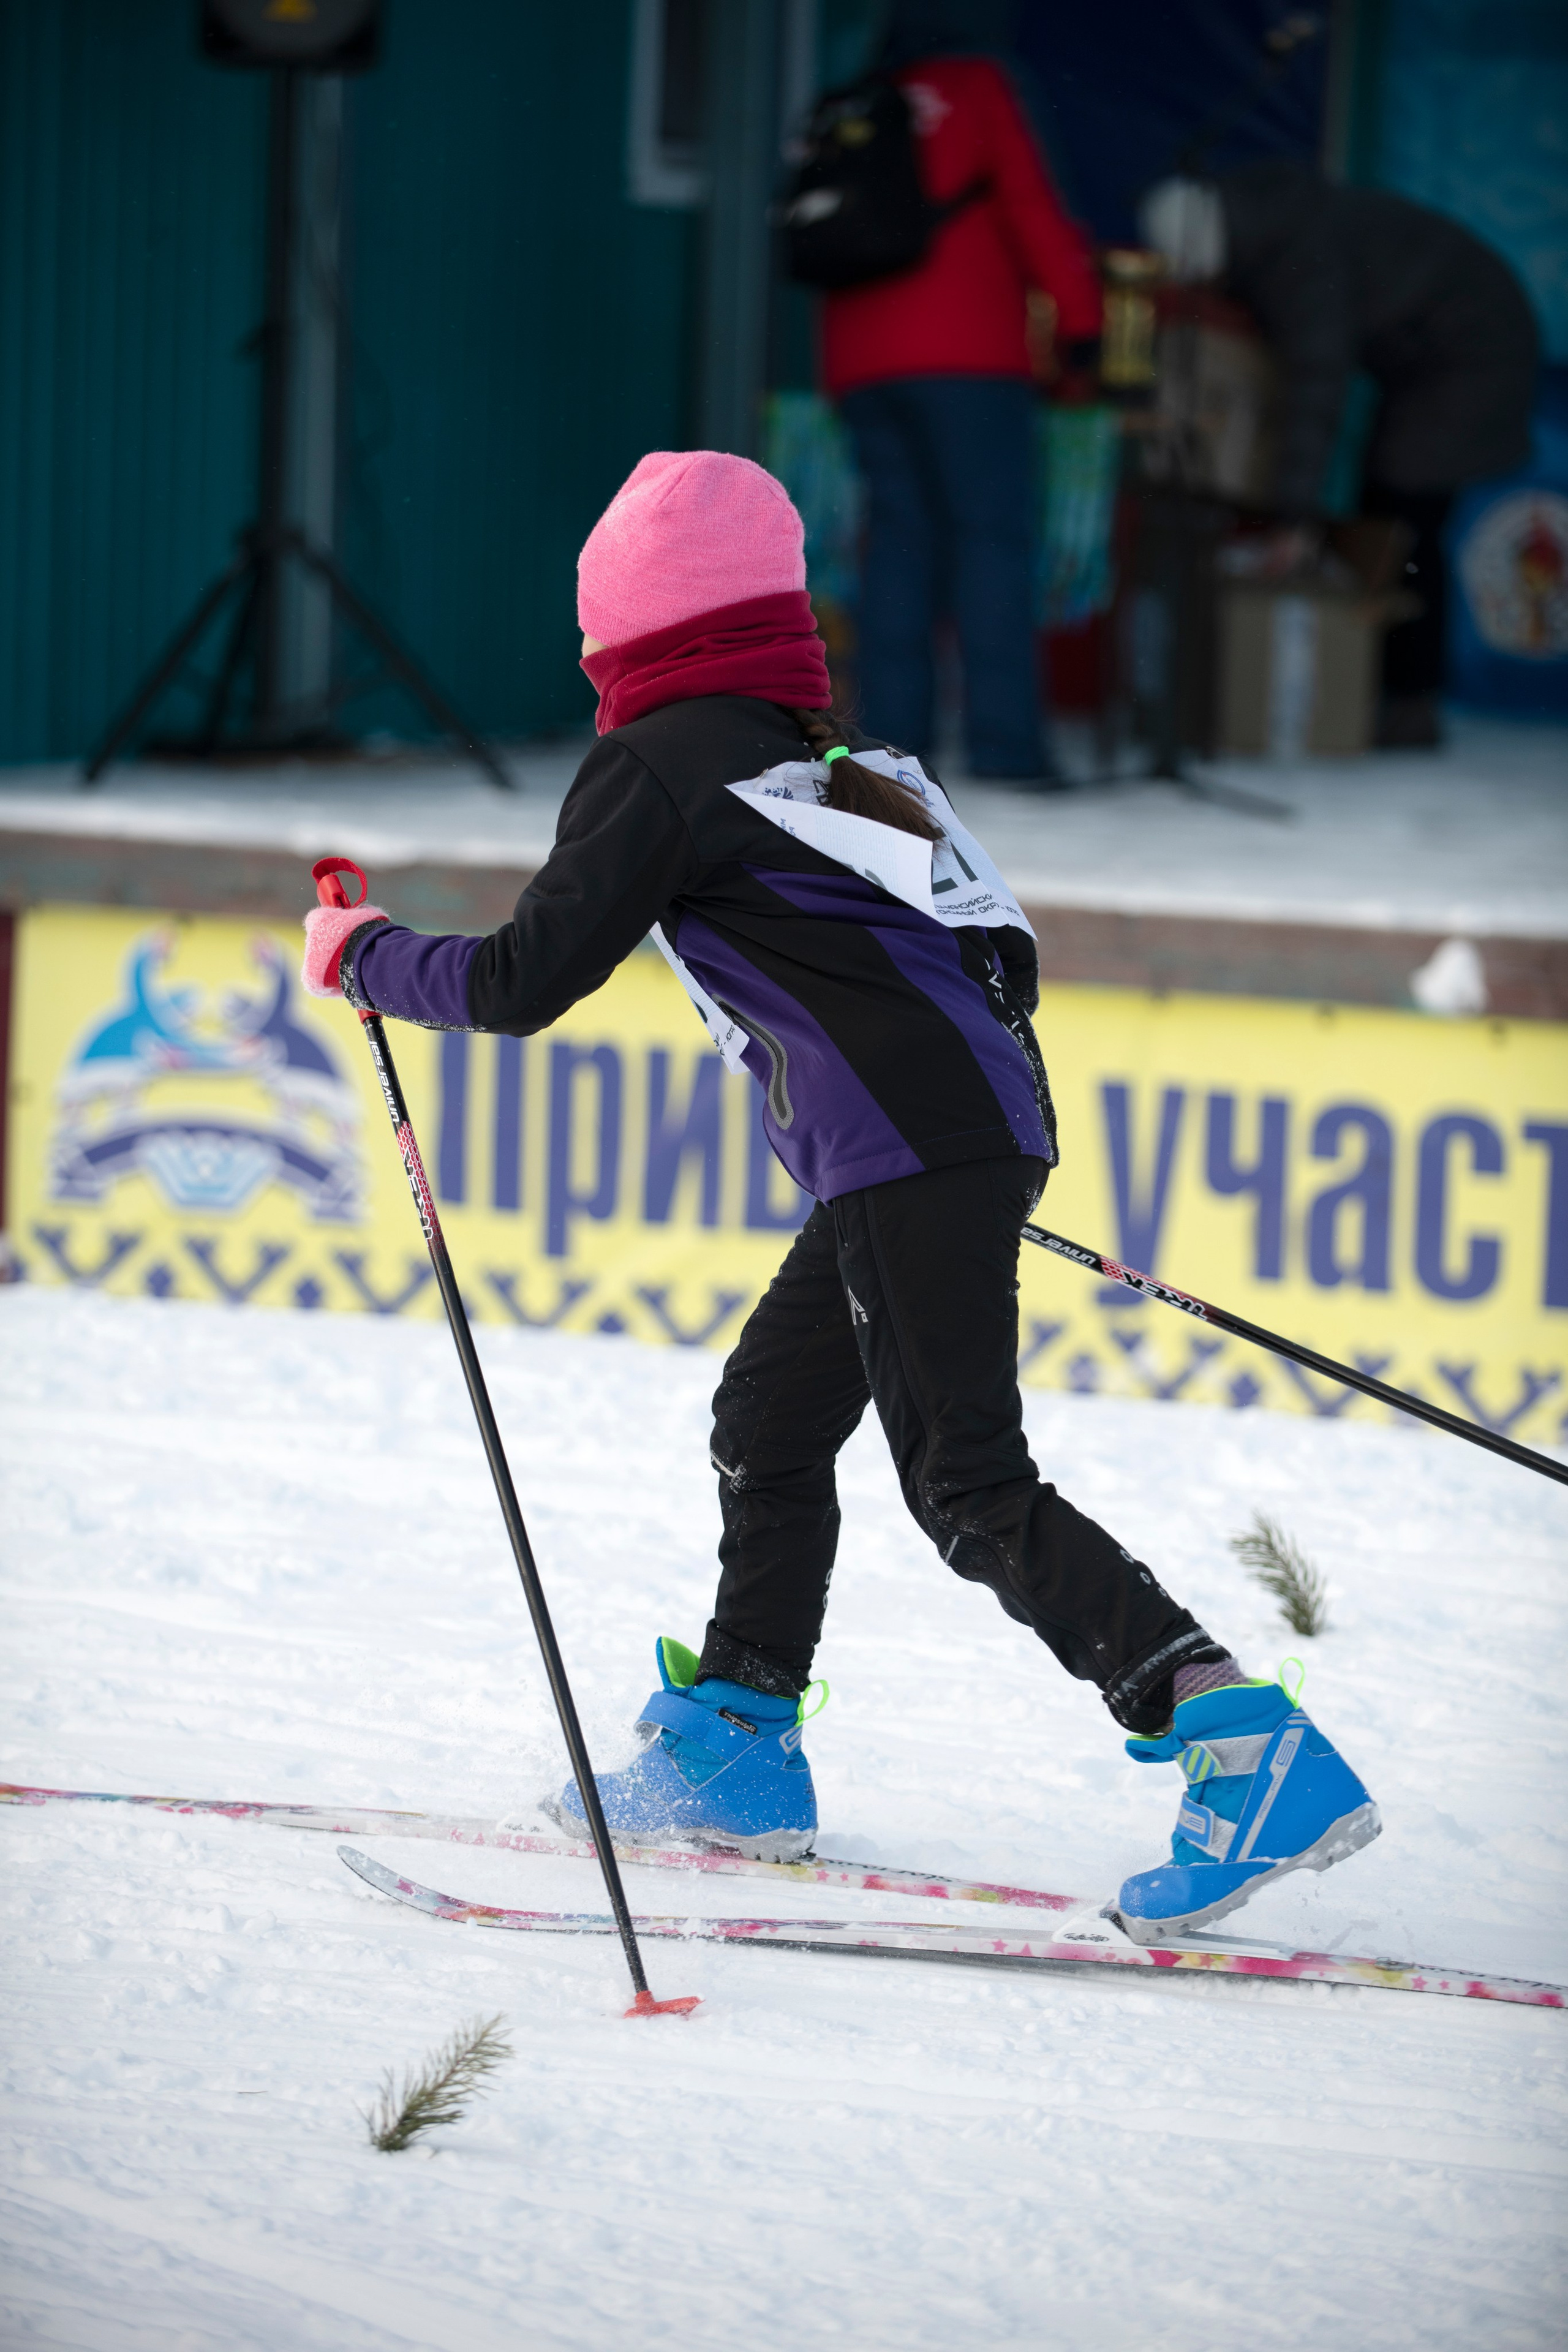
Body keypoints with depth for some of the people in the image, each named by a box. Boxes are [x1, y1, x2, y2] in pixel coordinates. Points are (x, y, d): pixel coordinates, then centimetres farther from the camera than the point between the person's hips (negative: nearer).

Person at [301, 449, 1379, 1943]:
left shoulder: (655, 766, -1)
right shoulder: (832, 754, 23)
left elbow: (523, 983, -4)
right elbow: (979, 952, 26)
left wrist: (365, 956, 13)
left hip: (906, 1148, -9)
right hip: (991, 1117, 9)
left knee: (971, 1489, -13)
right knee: (768, 1419, 22)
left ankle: (1249, 1751, -25)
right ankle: (735, 1745, 32)